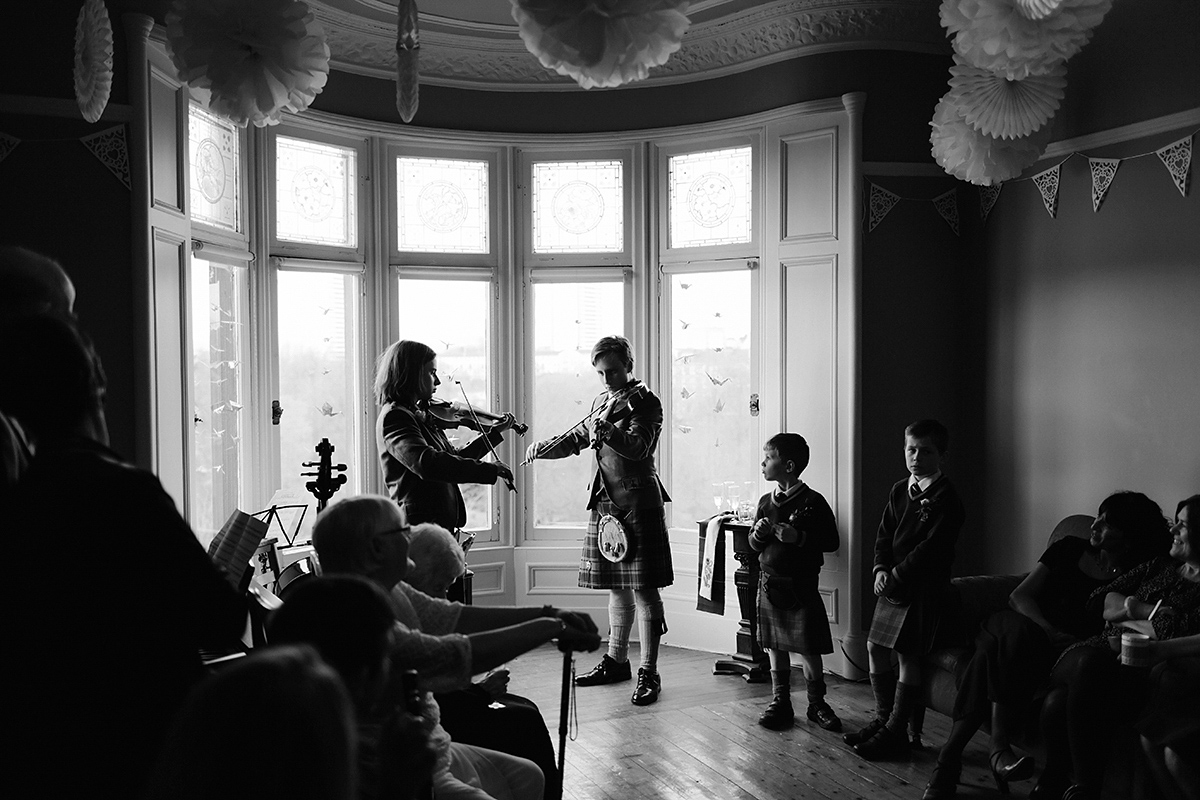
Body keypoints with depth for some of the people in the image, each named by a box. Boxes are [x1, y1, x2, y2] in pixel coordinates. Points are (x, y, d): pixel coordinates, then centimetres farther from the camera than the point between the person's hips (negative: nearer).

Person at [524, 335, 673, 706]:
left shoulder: (645, 402, -7)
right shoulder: (601, 402, 16)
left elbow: (639, 447, -22)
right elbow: (576, 438, 26)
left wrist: (607, 431, -38)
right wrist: (543, 448, 12)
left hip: (638, 504, -7)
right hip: (606, 504, 7)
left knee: (644, 589, -6)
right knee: (616, 587, 15)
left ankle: (649, 673, -1)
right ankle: (616, 661, 26)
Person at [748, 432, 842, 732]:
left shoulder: (813, 501, -9)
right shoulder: (766, 502, 8)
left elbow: (831, 541, -9)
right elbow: (754, 546, 13)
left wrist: (799, 537, -20)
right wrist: (758, 533, -8)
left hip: (801, 585, -5)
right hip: (770, 582, 5)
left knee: (809, 649, 1)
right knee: (775, 646, 10)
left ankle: (817, 704, 17)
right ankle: (780, 702, 20)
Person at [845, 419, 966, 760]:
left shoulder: (945, 498, -11)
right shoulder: (899, 491, 12)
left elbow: (932, 546, -17)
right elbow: (884, 534, 12)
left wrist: (897, 574, -17)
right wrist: (880, 569, -4)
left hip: (923, 586, -7)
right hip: (891, 582, 8)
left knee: (908, 655, -4)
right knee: (875, 647, 9)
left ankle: (896, 732, 6)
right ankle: (883, 719, 24)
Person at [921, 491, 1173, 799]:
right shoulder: (1070, 548, 10)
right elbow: (1019, 595, 4)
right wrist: (1046, 629, -13)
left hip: (1059, 654, -3)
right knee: (1016, 628, -31)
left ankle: (951, 753, -34)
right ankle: (998, 745, -34)